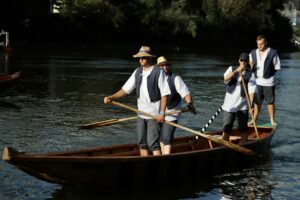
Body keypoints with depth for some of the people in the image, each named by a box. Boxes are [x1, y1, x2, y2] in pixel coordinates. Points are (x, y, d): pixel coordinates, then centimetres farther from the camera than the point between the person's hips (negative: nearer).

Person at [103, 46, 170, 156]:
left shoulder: (158, 72, -8)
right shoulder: (137, 72, 9)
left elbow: (164, 94, -10)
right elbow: (125, 89, 8)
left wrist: (162, 113, -16)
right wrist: (111, 97, -6)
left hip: (154, 114, -6)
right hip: (141, 114, 6)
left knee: (153, 143, -9)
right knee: (142, 143, 10)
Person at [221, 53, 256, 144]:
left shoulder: (250, 74, 0)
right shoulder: (232, 69, 5)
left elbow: (252, 91, -9)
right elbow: (225, 79, -16)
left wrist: (251, 105, -22)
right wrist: (236, 71, -29)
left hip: (243, 106, 0)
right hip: (230, 105, 0)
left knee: (243, 130, 5)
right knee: (226, 129, 1)